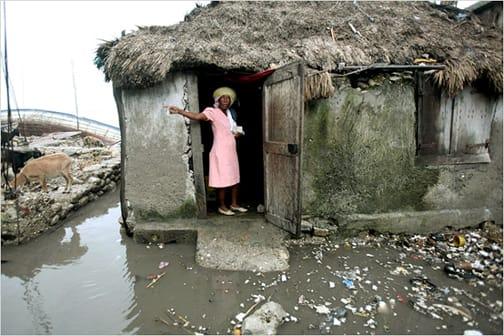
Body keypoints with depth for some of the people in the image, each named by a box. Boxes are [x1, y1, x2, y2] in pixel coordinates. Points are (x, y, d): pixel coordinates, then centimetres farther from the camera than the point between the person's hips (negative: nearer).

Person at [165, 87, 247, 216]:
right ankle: (222, 206, 15)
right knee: (223, 180, -1)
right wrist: (178, 111, -41)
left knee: (235, 179, 13)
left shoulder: (229, 113, 14)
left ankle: (234, 204, 26)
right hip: (221, 152, -8)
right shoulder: (212, 112, -11)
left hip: (231, 151, 8)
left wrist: (237, 134, 5)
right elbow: (197, 116, -28)